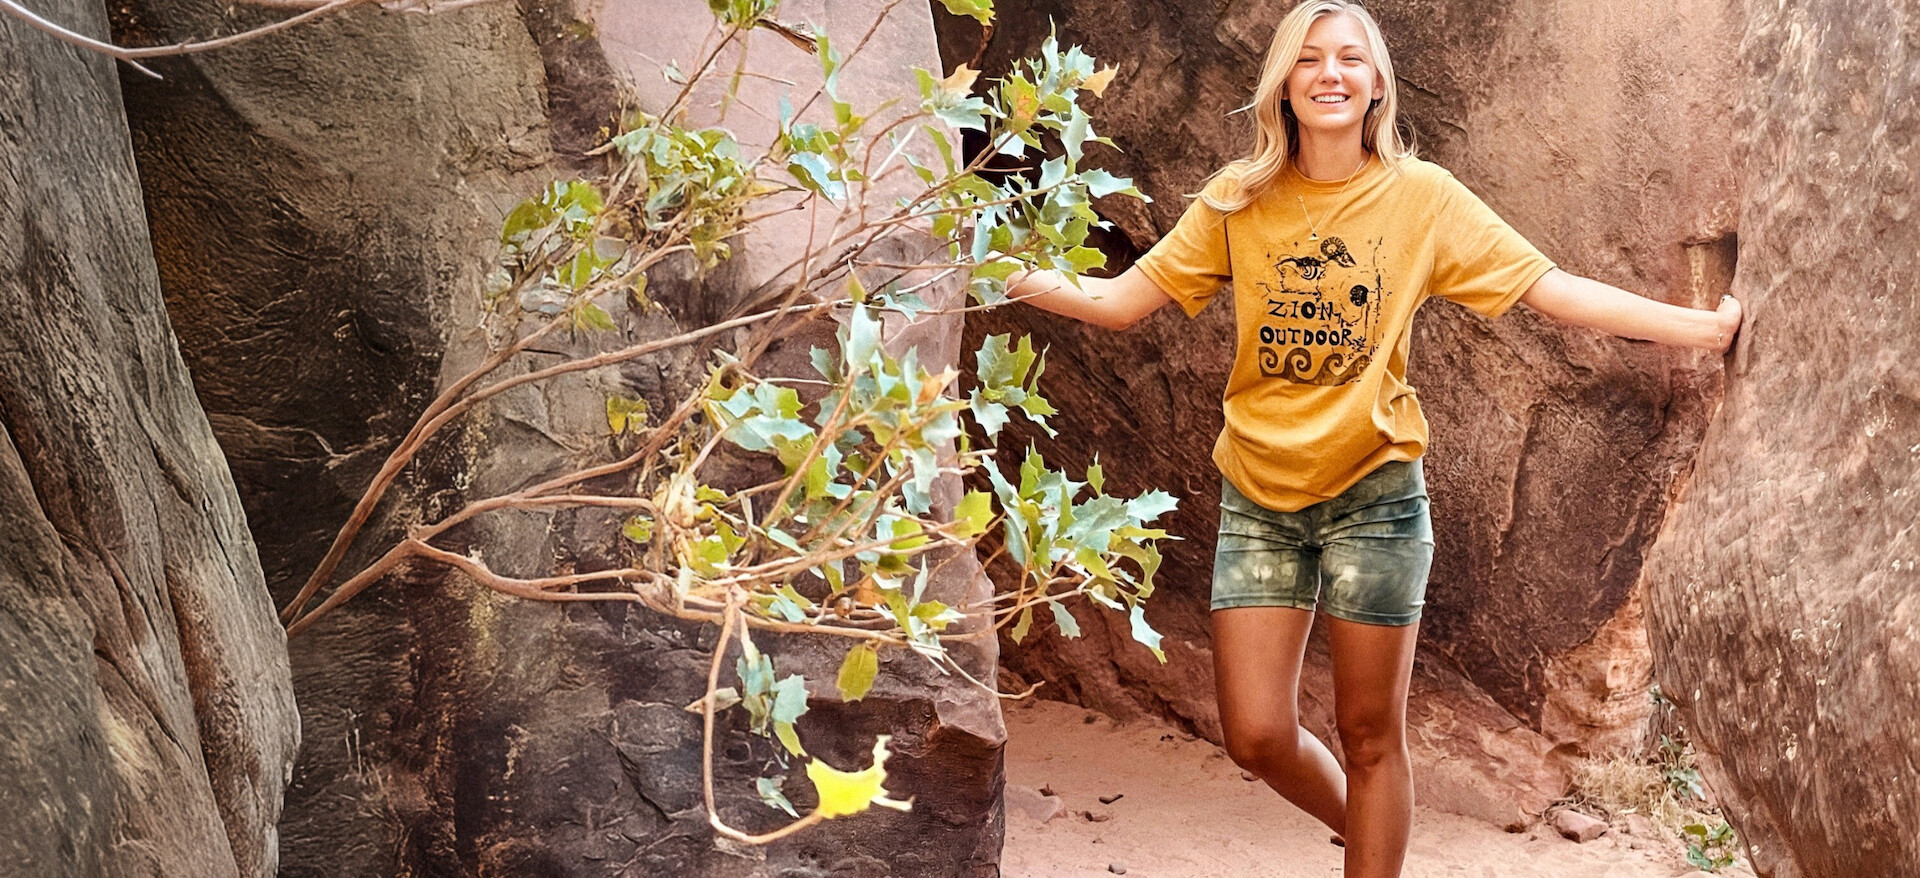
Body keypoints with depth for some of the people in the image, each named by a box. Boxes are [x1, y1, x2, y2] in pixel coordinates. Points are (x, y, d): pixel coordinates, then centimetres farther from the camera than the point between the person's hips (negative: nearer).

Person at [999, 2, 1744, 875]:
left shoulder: (1422, 196, -4)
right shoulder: (1239, 200, 0)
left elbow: (1557, 291, -5)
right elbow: (1120, 300, -2)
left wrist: (1708, 327, -10)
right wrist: (1011, 277, -14)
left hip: (1374, 494, -1)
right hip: (1259, 496, 2)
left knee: (1370, 734, 5)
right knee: (1258, 737, 1)